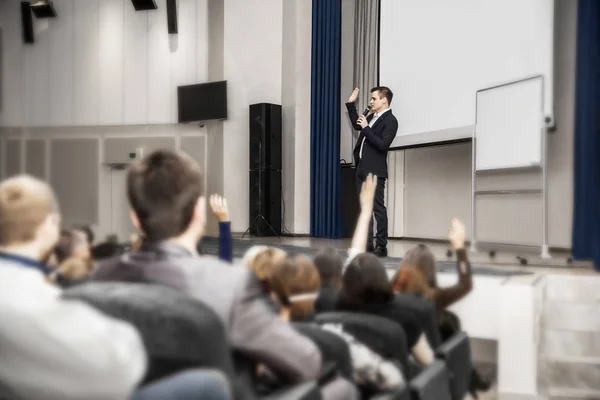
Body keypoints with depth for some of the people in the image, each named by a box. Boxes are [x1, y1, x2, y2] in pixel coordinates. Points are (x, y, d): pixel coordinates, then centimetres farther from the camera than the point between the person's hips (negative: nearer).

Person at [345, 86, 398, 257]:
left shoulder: (390, 120, -10)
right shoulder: (371, 117, 14)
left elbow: (383, 145, -20)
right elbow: (356, 125, 33)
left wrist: (366, 128, -18)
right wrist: (351, 103, 27)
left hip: (375, 171, -9)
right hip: (362, 168, 9)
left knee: (378, 208, -5)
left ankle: (381, 247, -2)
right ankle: (367, 245, 14)